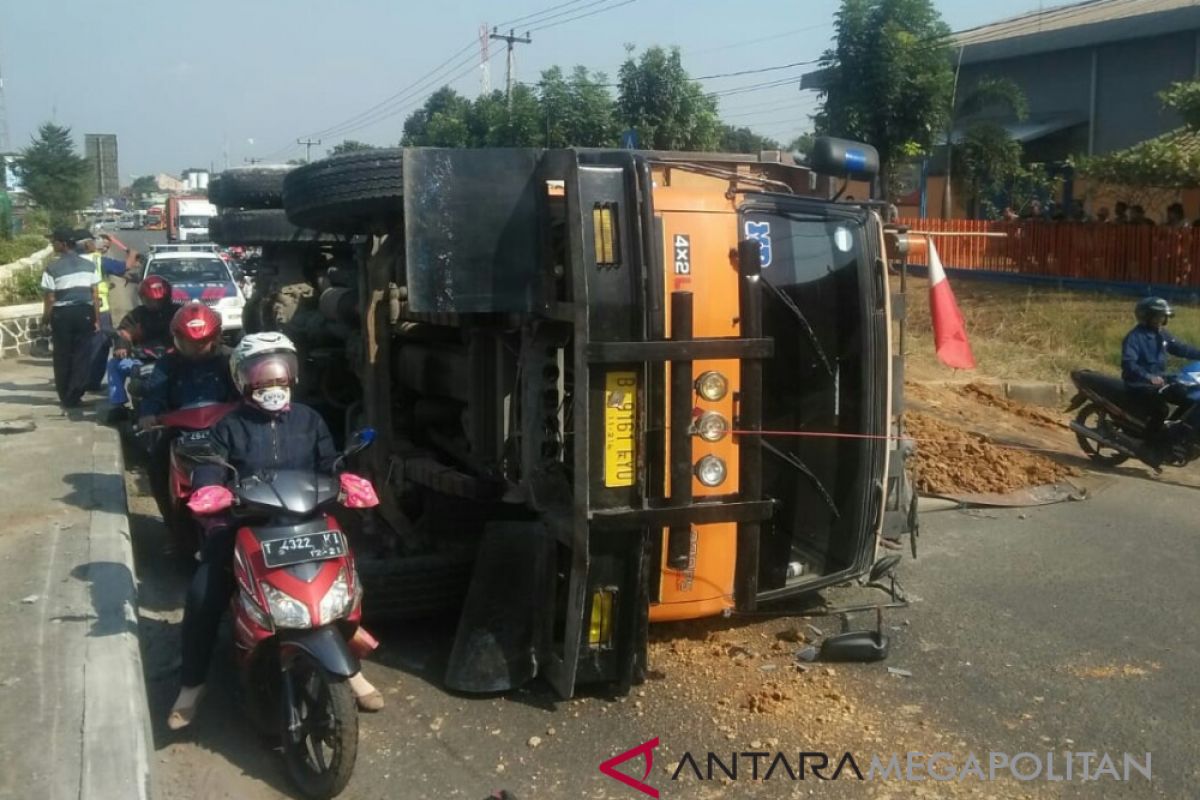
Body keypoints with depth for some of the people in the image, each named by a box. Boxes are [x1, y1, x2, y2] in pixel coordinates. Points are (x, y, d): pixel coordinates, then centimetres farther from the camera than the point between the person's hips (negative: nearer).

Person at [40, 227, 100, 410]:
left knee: (62, 357, 9)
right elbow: (95, 295, 2)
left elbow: (49, 299, -7)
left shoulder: (53, 267, -8)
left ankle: (65, 397, 14)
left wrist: (45, 319, 6)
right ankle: (74, 396, 4)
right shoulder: (88, 265, 4)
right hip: (85, 312, 2)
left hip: (62, 314, -2)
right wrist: (97, 319, 7)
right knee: (81, 355, 5)